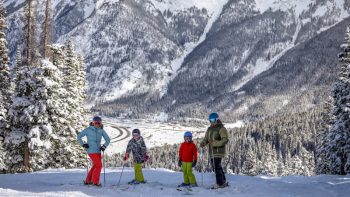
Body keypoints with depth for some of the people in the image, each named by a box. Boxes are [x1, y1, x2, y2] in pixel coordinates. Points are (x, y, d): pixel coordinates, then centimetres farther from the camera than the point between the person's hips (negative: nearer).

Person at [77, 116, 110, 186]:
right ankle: (95, 181, 3)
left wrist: (104, 146, -5)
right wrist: (83, 144, -7)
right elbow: (79, 136, 3)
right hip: (91, 151, -6)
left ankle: (88, 181, 25)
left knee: (95, 166, 13)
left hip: (98, 151, 6)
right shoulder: (88, 130, -7)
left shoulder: (101, 130, 3)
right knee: (99, 165, -10)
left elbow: (107, 139, 10)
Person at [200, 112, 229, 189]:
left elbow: (225, 140, -18)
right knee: (216, 167, 13)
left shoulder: (221, 128, -9)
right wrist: (203, 143, -7)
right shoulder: (209, 129, 15)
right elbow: (206, 138, 16)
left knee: (217, 167, -10)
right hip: (212, 152, 8)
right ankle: (223, 182, 25)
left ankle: (220, 183, -2)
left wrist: (215, 143, -29)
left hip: (219, 151, -8)